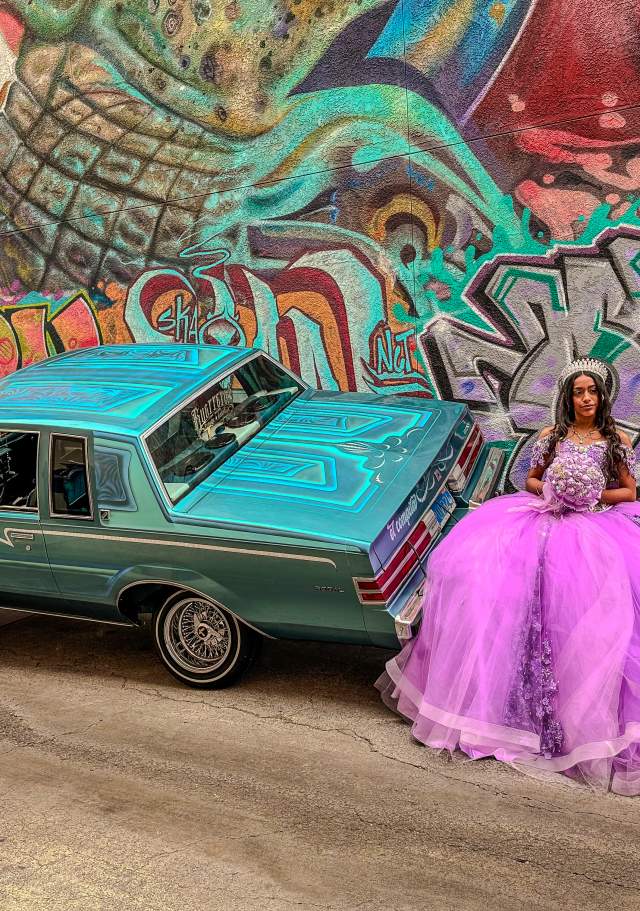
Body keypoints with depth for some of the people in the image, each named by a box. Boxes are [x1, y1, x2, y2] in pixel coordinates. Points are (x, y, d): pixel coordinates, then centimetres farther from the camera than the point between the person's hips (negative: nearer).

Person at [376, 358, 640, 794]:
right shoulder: (552, 436, 11)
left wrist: (595, 495, -5)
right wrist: (550, 490, -1)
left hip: (598, 525, -2)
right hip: (546, 517, 2)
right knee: (475, 563, -19)